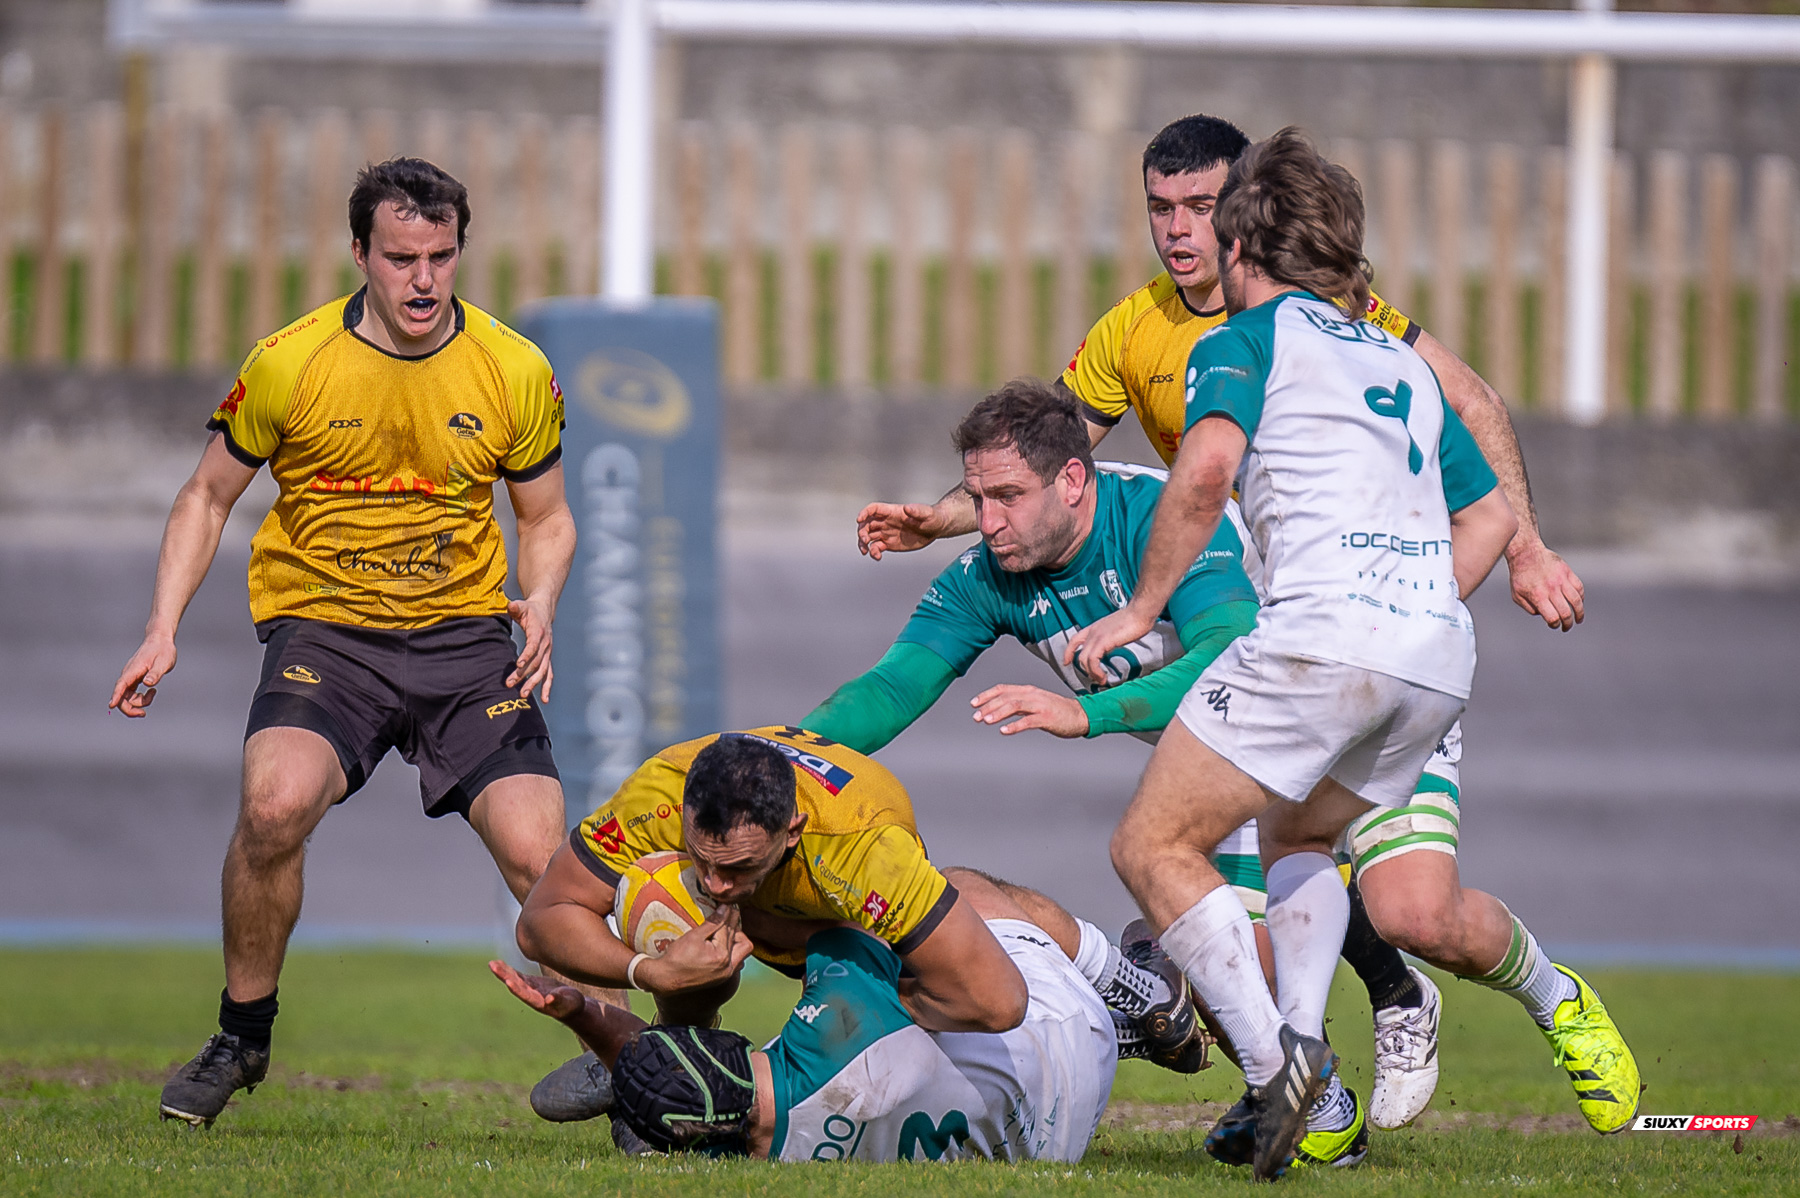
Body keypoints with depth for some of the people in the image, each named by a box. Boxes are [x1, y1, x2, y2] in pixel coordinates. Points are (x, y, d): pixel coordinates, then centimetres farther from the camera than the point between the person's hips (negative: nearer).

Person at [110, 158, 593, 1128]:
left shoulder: (516, 372, -2)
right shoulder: (287, 365, -6)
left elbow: (546, 518, 12)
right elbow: (208, 497, 7)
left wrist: (539, 607, -9)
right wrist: (164, 631, -4)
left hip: (466, 632, 1)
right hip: (322, 626, -1)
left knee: (539, 858, -15)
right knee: (276, 803, -29)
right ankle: (241, 1038, -7)